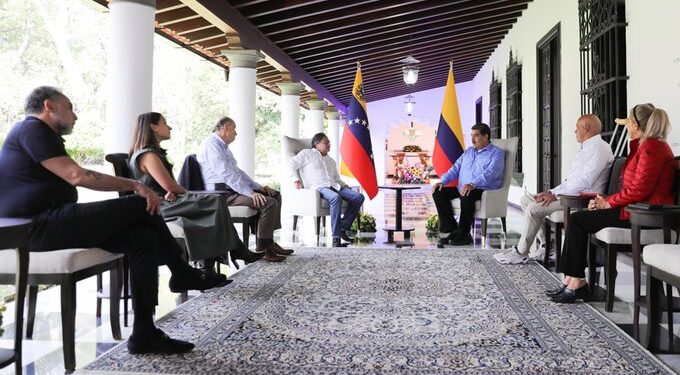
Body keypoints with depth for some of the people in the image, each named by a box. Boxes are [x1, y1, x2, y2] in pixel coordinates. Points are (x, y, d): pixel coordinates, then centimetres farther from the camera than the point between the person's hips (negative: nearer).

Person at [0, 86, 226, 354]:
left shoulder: (41, 134, 26)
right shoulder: (32, 127, -5)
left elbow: (71, 179, 16)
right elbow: (76, 176, -17)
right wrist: (134, 186, -14)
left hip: (49, 223, 10)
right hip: (39, 225, -10)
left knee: (143, 237, -7)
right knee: (141, 205, -15)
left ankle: (144, 334, -9)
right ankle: (181, 273, 5)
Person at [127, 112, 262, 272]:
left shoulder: (154, 152, 20)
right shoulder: (149, 155, -12)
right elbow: (169, 186, -17)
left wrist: (172, 192, -8)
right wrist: (187, 193, 2)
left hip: (166, 202, 10)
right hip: (160, 207, -10)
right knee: (217, 201, -16)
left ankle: (209, 262, -15)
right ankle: (236, 251, -9)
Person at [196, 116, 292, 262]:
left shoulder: (223, 146, 22)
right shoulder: (211, 143, -11)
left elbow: (237, 171, 25)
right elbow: (226, 173, -21)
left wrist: (258, 187, 15)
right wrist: (250, 193, -25)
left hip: (232, 189, 11)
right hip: (220, 193, -11)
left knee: (275, 195, 6)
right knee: (268, 203, -23)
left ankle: (270, 242, 1)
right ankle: (263, 248, -13)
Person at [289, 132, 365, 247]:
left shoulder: (331, 161, 34)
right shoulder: (307, 154, 16)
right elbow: (292, 165, 9)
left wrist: (345, 185, 16)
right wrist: (296, 180, -5)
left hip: (334, 186, 7)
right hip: (319, 187, -7)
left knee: (359, 197, -18)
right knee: (336, 197, -40)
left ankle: (343, 228, -19)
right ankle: (336, 237, -40)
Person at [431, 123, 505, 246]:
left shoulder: (496, 153, -2)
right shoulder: (468, 151, 22)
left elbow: (489, 173, -19)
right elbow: (455, 169, 18)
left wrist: (472, 184, -36)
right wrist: (442, 181, -1)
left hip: (485, 190, -7)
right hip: (462, 189, 7)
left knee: (466, 195, -38)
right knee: (438, 192, -11)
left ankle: (463, 234, -25)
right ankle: (452, 230, -9)